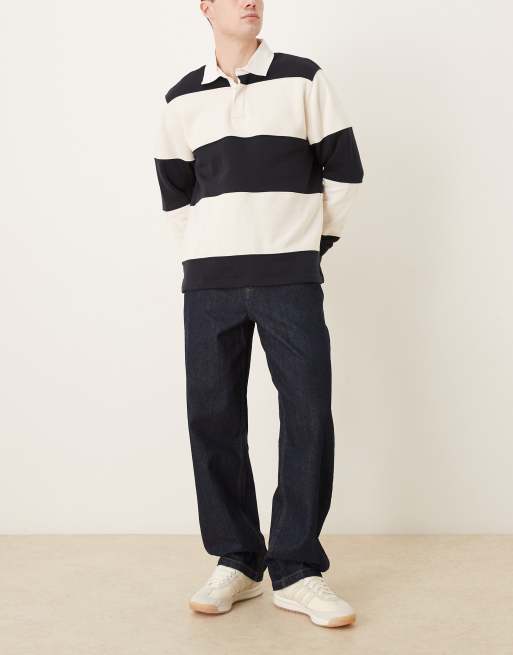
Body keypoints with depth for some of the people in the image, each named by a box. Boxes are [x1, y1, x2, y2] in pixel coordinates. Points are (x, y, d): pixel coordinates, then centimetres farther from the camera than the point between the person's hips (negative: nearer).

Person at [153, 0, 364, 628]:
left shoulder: (304, 80, 4)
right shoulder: (182, 99, 10)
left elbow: (343, 169, 7)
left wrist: (316, 237, 11)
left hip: (291, 276, -2)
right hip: (209, 281, 2)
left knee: (309, 415, -7)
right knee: (212, 416, 1)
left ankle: (297, 571, 5)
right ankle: (236, 561, 15)